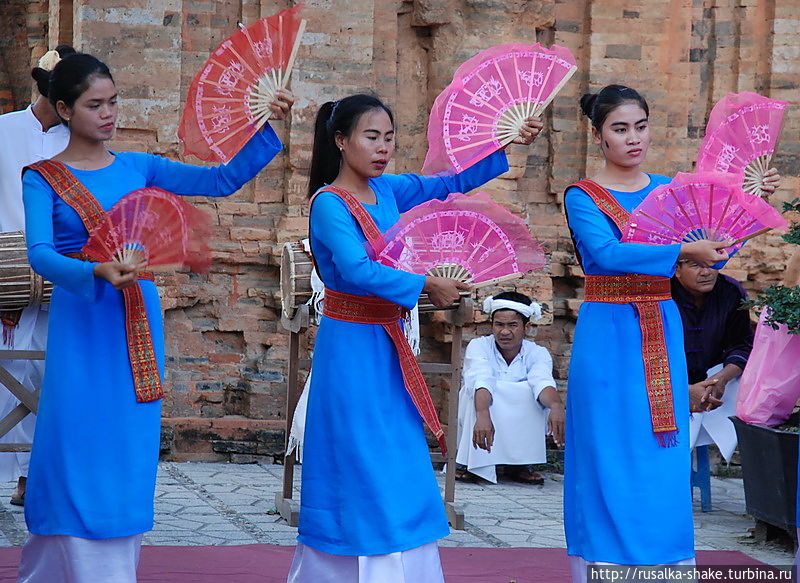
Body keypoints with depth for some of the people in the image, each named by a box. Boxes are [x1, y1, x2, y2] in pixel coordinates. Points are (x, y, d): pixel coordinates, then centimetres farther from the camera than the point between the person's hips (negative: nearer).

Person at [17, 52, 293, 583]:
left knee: (132, 451, 6)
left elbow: (222, 181, 4)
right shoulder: (43, 180, -2)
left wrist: (267, 130, -6)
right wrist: (97, 273, -33)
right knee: (84, 455, -5)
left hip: (139, 322, 4)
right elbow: (39, 254, -16)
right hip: (82, 321, -4)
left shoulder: (138, 168, 8)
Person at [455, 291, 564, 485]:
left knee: (531, 392, -26)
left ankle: (519, 465, -13)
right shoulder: (478, 346, -11)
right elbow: (481, 380, -32)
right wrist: (482, 416, -53)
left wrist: (556, 406, -53)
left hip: (520, 430, 2)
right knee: (481, 393, -30)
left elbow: (543, 382, -28)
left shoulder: (537, 353, -6)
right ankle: (470, 462, -18)